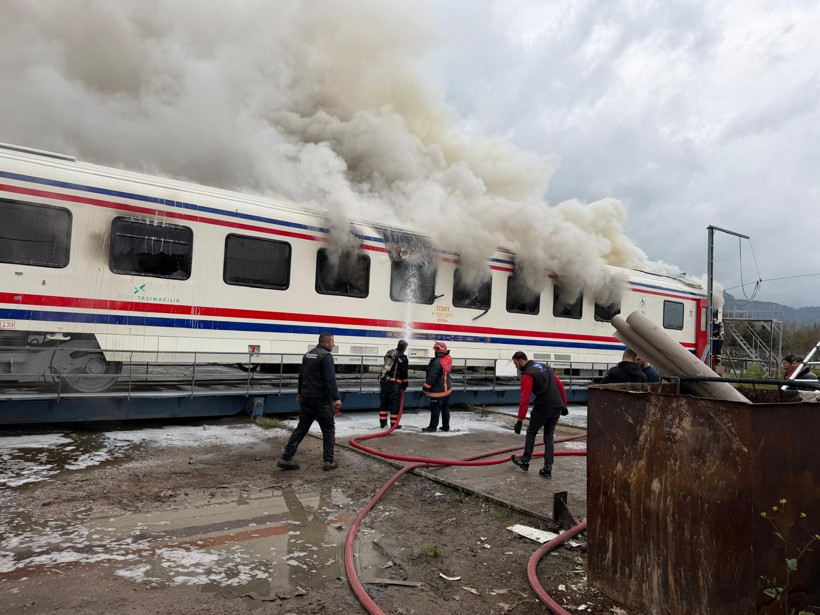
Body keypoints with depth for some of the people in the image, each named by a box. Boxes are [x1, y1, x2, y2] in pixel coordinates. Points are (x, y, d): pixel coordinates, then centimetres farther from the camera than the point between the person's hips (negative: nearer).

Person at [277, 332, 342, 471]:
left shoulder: (308, 354, 13)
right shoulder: (326, 356, -14)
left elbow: (301, 375, 23)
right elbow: (330, 379, -23)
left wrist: (300, 392, 34)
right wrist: (336, 398, -25)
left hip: (306, 398, 8)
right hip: (321, 399, -8)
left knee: (301, 428, 12)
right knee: (328, 429, 5)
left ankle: (286, 459, 9)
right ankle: (329, 461, 8)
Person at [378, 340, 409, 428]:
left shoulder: (388, 353, 13)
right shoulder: (403, 357, -6)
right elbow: (404, 373, -4)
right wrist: (405, 384, 5)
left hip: (384, 381, 7)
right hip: (394, 383, -6)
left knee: (384, 402, 14)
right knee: (395, 403, 1)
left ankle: (382, 422, 20)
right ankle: (394, 423, 3)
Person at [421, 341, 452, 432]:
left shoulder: (437, 362, -24)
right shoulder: (448, 359, 1)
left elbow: (432, 377, -23)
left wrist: (425, 387, -14)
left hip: (437, 390, -9)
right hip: (447, 389, 9)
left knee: (435, 409, 1)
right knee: (445, 408, 16)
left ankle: (433, 426, 9)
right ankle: (446, 426, 24)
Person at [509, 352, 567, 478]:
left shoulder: (528, 374, -11)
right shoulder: (545, 367, 15)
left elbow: (525, 399, -17)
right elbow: (560, 386, 16)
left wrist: (520, 420, -16)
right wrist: (563, 405, 22)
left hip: (542, 408, -7)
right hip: (557, 408, 7)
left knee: (531, 433, 14)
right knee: (548, 437, 14)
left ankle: (525, 462, 24)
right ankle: (547, 469, 11)